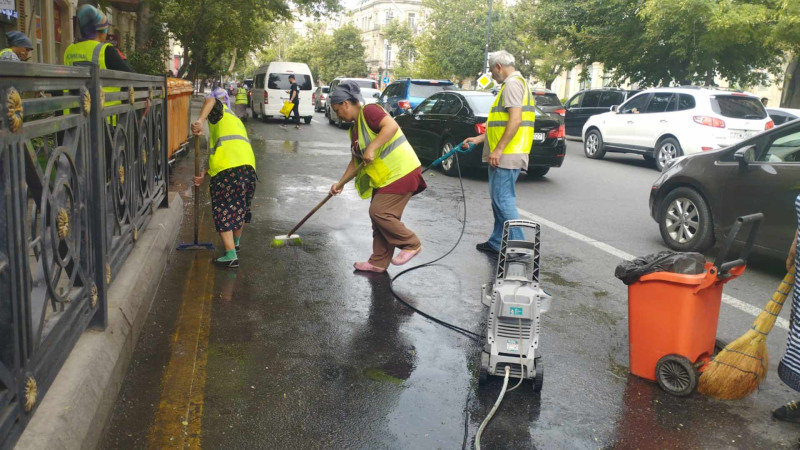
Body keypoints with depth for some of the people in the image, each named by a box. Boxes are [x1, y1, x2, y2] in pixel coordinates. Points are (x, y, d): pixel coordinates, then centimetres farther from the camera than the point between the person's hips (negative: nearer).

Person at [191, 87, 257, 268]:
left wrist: (200, 120, -21)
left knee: (223, 211, 0)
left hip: (227, 169, -7)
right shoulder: (237, 122, 36)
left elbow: (213, 97, -12)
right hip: (248, 166, 7)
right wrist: (205, 175, 24)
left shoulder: (220, 112, 15)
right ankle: (236, 242, 45)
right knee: (241, 206, 25)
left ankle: (231, 255, -6)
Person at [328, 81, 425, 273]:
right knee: (379, 215, 11)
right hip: (383, 178, 10)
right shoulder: (355, 129, 16)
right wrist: (341, 183, 17)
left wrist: (371, 148, -31)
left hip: (400, 173, -10)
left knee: (378, 212, -13)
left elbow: (391, 125, -29)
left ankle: (411, 244, 3)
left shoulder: (368, 111, -12)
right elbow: (356, 161, 21)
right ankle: (378, 262, 20)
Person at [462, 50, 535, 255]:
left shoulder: (513, 84, -11)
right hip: (503, 156, 11)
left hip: (506, 156, -11)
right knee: (500, 200, 14)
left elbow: (515, 120, -22)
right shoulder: (513, 84, 22)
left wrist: (498, 149, -23)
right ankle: (497, 243, 22)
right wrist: (479, 139, 25)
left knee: (504, 200, -10)